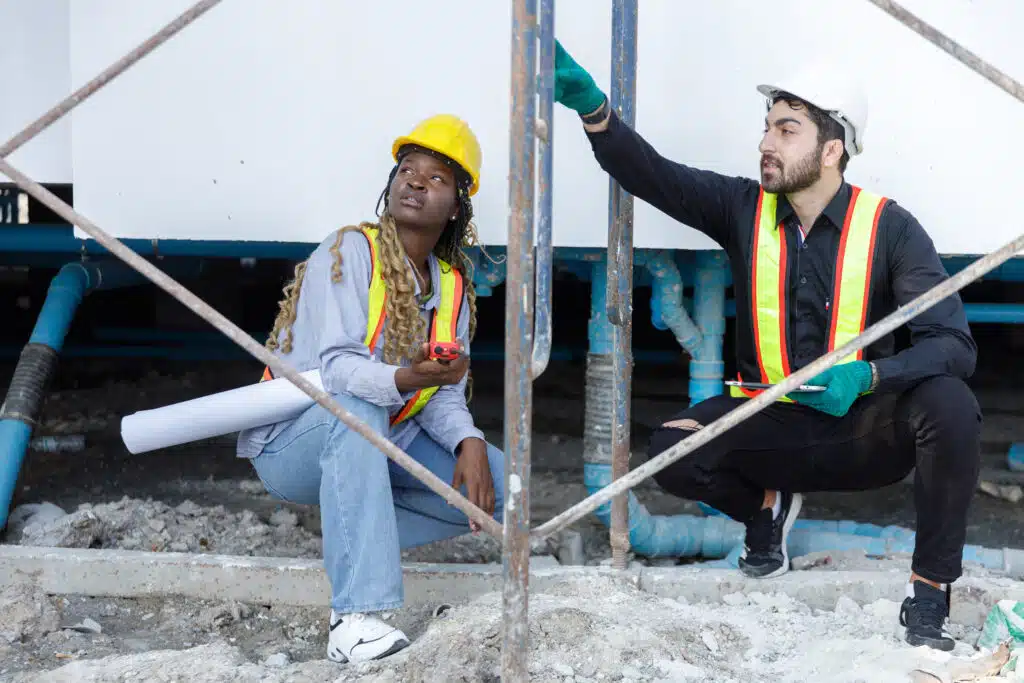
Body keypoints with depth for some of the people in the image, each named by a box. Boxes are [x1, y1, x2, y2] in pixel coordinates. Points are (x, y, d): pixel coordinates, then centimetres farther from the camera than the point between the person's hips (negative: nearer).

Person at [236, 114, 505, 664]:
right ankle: (355, 617, -45)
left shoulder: (454, 287, 5)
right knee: (355, 410, -39)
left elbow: (444, 397, 0)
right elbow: (336, 368, -27)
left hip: (382, 446, 6)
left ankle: (353, 532, 2)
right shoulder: (349, 252, -15)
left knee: (498, 485, -9)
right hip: (294, 443, -6)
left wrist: (470, 442, -21)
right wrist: (405, 380, -47)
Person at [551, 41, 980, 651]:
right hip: (771, 423, 2)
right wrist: (592, 107, -31)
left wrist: (865, 376, -36)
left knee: (949, 404, -32)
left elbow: (955, 345, -18)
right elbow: (650, 173, -13)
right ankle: (767, 504, 12)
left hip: (860, 431, -2)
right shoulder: (744, 207, -2)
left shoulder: (888, 227, -11)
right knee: (672, 452, -24)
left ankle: (929, 594, -15)